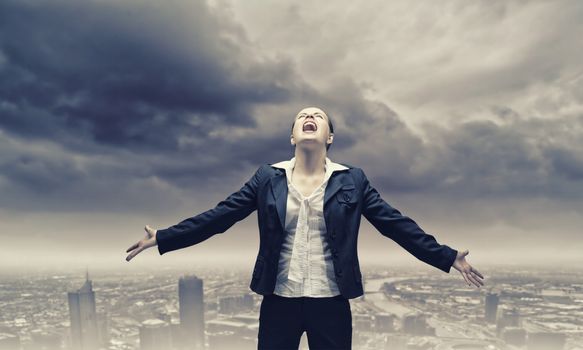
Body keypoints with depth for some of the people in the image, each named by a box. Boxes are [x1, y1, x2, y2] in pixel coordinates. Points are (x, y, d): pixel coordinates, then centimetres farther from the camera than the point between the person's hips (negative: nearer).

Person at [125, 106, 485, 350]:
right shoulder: (268, 178, 1)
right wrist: (162, 238, -2)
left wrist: (448, 258, -3)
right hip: (279, 301, 1)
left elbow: (397, 224, 1)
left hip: (331, 303, 0)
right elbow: (218, 216, 0)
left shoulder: (352, 180, 0)